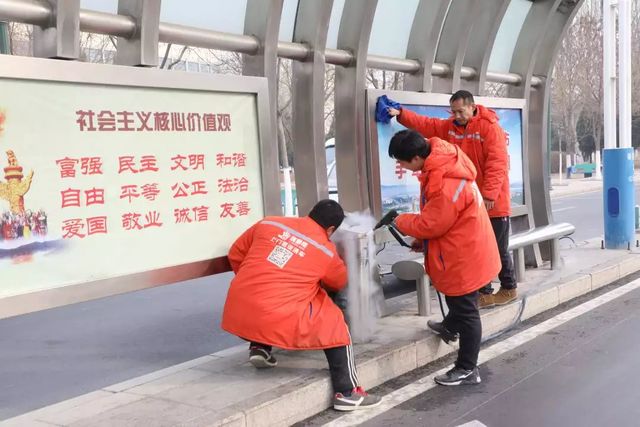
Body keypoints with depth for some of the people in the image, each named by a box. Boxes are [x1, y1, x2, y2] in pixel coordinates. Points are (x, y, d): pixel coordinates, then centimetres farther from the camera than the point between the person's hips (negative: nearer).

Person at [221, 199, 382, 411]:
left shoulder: (269, 223, 8)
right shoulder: (326, 251, 1)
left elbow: (235, 255, 17)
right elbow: (339, 283, 20)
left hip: (237, 313, 5)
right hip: (276, 320, -4)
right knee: (335, 325, 13)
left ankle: (259, 348, 20)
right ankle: (347, 394, 13)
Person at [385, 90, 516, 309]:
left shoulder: (490, 128, -14)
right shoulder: (449, 127, 8)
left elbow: (497, 163, -21)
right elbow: (424, 124, 6)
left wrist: (489, 194, -27)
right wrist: (401, 114, -8)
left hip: (493, 202, -7)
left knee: (498, 248, 5)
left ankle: (509, 288, 23)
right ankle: (484, 293, 20)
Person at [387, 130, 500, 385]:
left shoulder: (445, 185, -34)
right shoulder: (440, 162, -2)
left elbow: (430, 224, -24)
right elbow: (436, 217, 9)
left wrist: (402, 221, -6)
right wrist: (422, 240, 9)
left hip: (463, 255, -10)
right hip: (462, 249, 10)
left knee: (466, 310, 3)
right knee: (457, 300, 32)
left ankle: (467, 369, 15)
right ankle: (450, 326, 56)